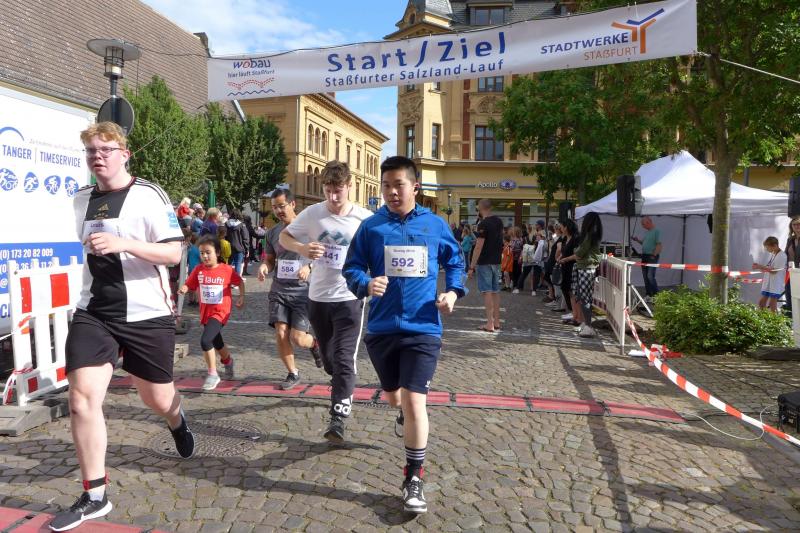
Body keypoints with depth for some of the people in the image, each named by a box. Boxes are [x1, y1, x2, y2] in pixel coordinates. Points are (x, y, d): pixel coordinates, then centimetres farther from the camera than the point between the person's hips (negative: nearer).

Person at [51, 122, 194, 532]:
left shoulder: (148, 195, -9)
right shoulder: (82, 199, 10)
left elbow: (174, 253, -15)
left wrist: (124, 244, -27)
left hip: (147, 314, -4)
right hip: (92, 313, 4)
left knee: (157, 400, 10)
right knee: (82, 396, -9)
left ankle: (177, 422, 49)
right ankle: (94, 496, 6)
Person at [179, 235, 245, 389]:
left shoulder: (227, 269, -10)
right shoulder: (198, 269, -1)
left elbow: (240, 282, 4)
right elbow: (189, 284, -1)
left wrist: (241, 297, -3)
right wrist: (183, 289, -22)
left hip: (220, 312, -5)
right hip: (205, 312, 5)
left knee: (205, 341, -22)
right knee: (217, 344, 22)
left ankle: (212, 374, -7)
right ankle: (228, 361, 52)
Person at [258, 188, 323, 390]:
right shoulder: (273, 232, 8)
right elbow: (270, 259, 17)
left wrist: (309, 267, -21)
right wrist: (264, 266, -6)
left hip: (303, 290, -4)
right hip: (279, 290, 4)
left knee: (298, 338, -6)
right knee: (281, 334, -3)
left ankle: (314, 343, 31)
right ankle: (293, 373, 18)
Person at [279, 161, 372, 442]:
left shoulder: (365, 218, -9)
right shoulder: (312, 213, -4)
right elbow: (284, 236, 7)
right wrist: (301, 248, -14)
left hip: (349, 298, -3)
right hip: (318, 297, 3)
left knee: (344, 359, -11)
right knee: (328, 358, 19)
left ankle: (338, 418, -6)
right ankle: (342, 391, 48)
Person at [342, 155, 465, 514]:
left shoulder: (435, 225, 0)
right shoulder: (371, 226, -2)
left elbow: (455, 262, 13)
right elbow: (351, 268, 0)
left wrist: (453, 292, -4)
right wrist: (367, 284, -22)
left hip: (423, 329, -2)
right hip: (382, 328, 2)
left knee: (414, 403, -9)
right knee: (392, 395, 22)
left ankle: (413, 478, 9)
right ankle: (404, 412, 60)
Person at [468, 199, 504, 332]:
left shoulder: (483, 224, -16)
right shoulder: (499, 221, 9)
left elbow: (479, 246, -19)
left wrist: (472, 266, -17)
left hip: (484, 262, -7)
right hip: (496, 261, 8)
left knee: (487, 292, -5)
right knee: (495, 291, 12)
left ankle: (490, 324, -5)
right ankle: (496, 321, 18)